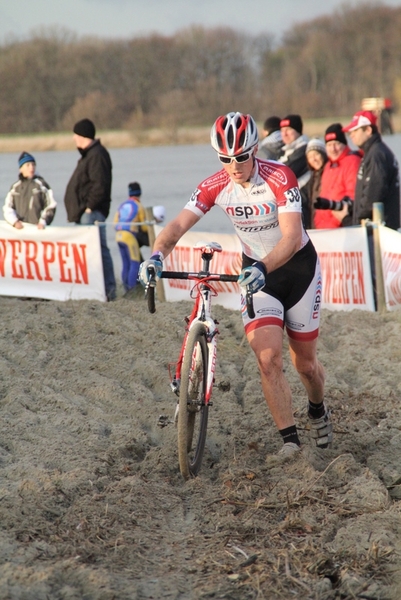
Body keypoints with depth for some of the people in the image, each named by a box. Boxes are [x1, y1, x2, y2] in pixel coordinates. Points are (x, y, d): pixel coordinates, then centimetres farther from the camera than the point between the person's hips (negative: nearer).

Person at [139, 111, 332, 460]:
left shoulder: (279, 178, -26)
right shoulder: (215, 187, -14)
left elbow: (292, 238, -36)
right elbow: (178, 225, -21)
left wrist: (262, 268, -53)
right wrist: (157, 255, -41)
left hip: (298, 267, -2)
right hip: (256, 273, 3)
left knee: (304, 362, 10)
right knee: (268, 358, -16)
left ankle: (318, 411, 42)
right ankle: (290, 439, -8)